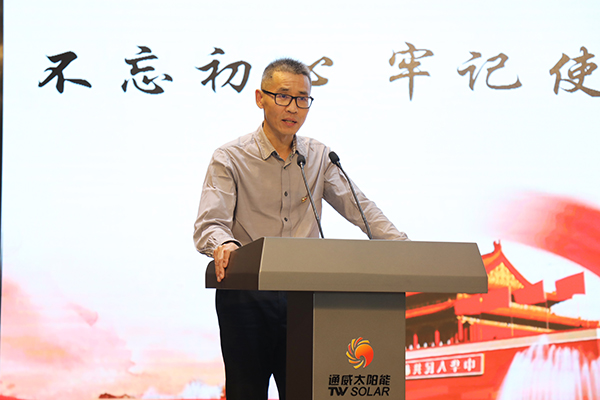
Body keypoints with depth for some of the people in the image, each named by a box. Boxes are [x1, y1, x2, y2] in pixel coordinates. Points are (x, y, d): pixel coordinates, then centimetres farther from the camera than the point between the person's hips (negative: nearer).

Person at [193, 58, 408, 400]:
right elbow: (210, 223, -9)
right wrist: (223, 244, -34)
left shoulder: (319, 157, 13)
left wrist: (405, 251, -9)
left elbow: (359, 207, 7)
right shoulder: (230, 159, 1)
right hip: (247, 298, -3)